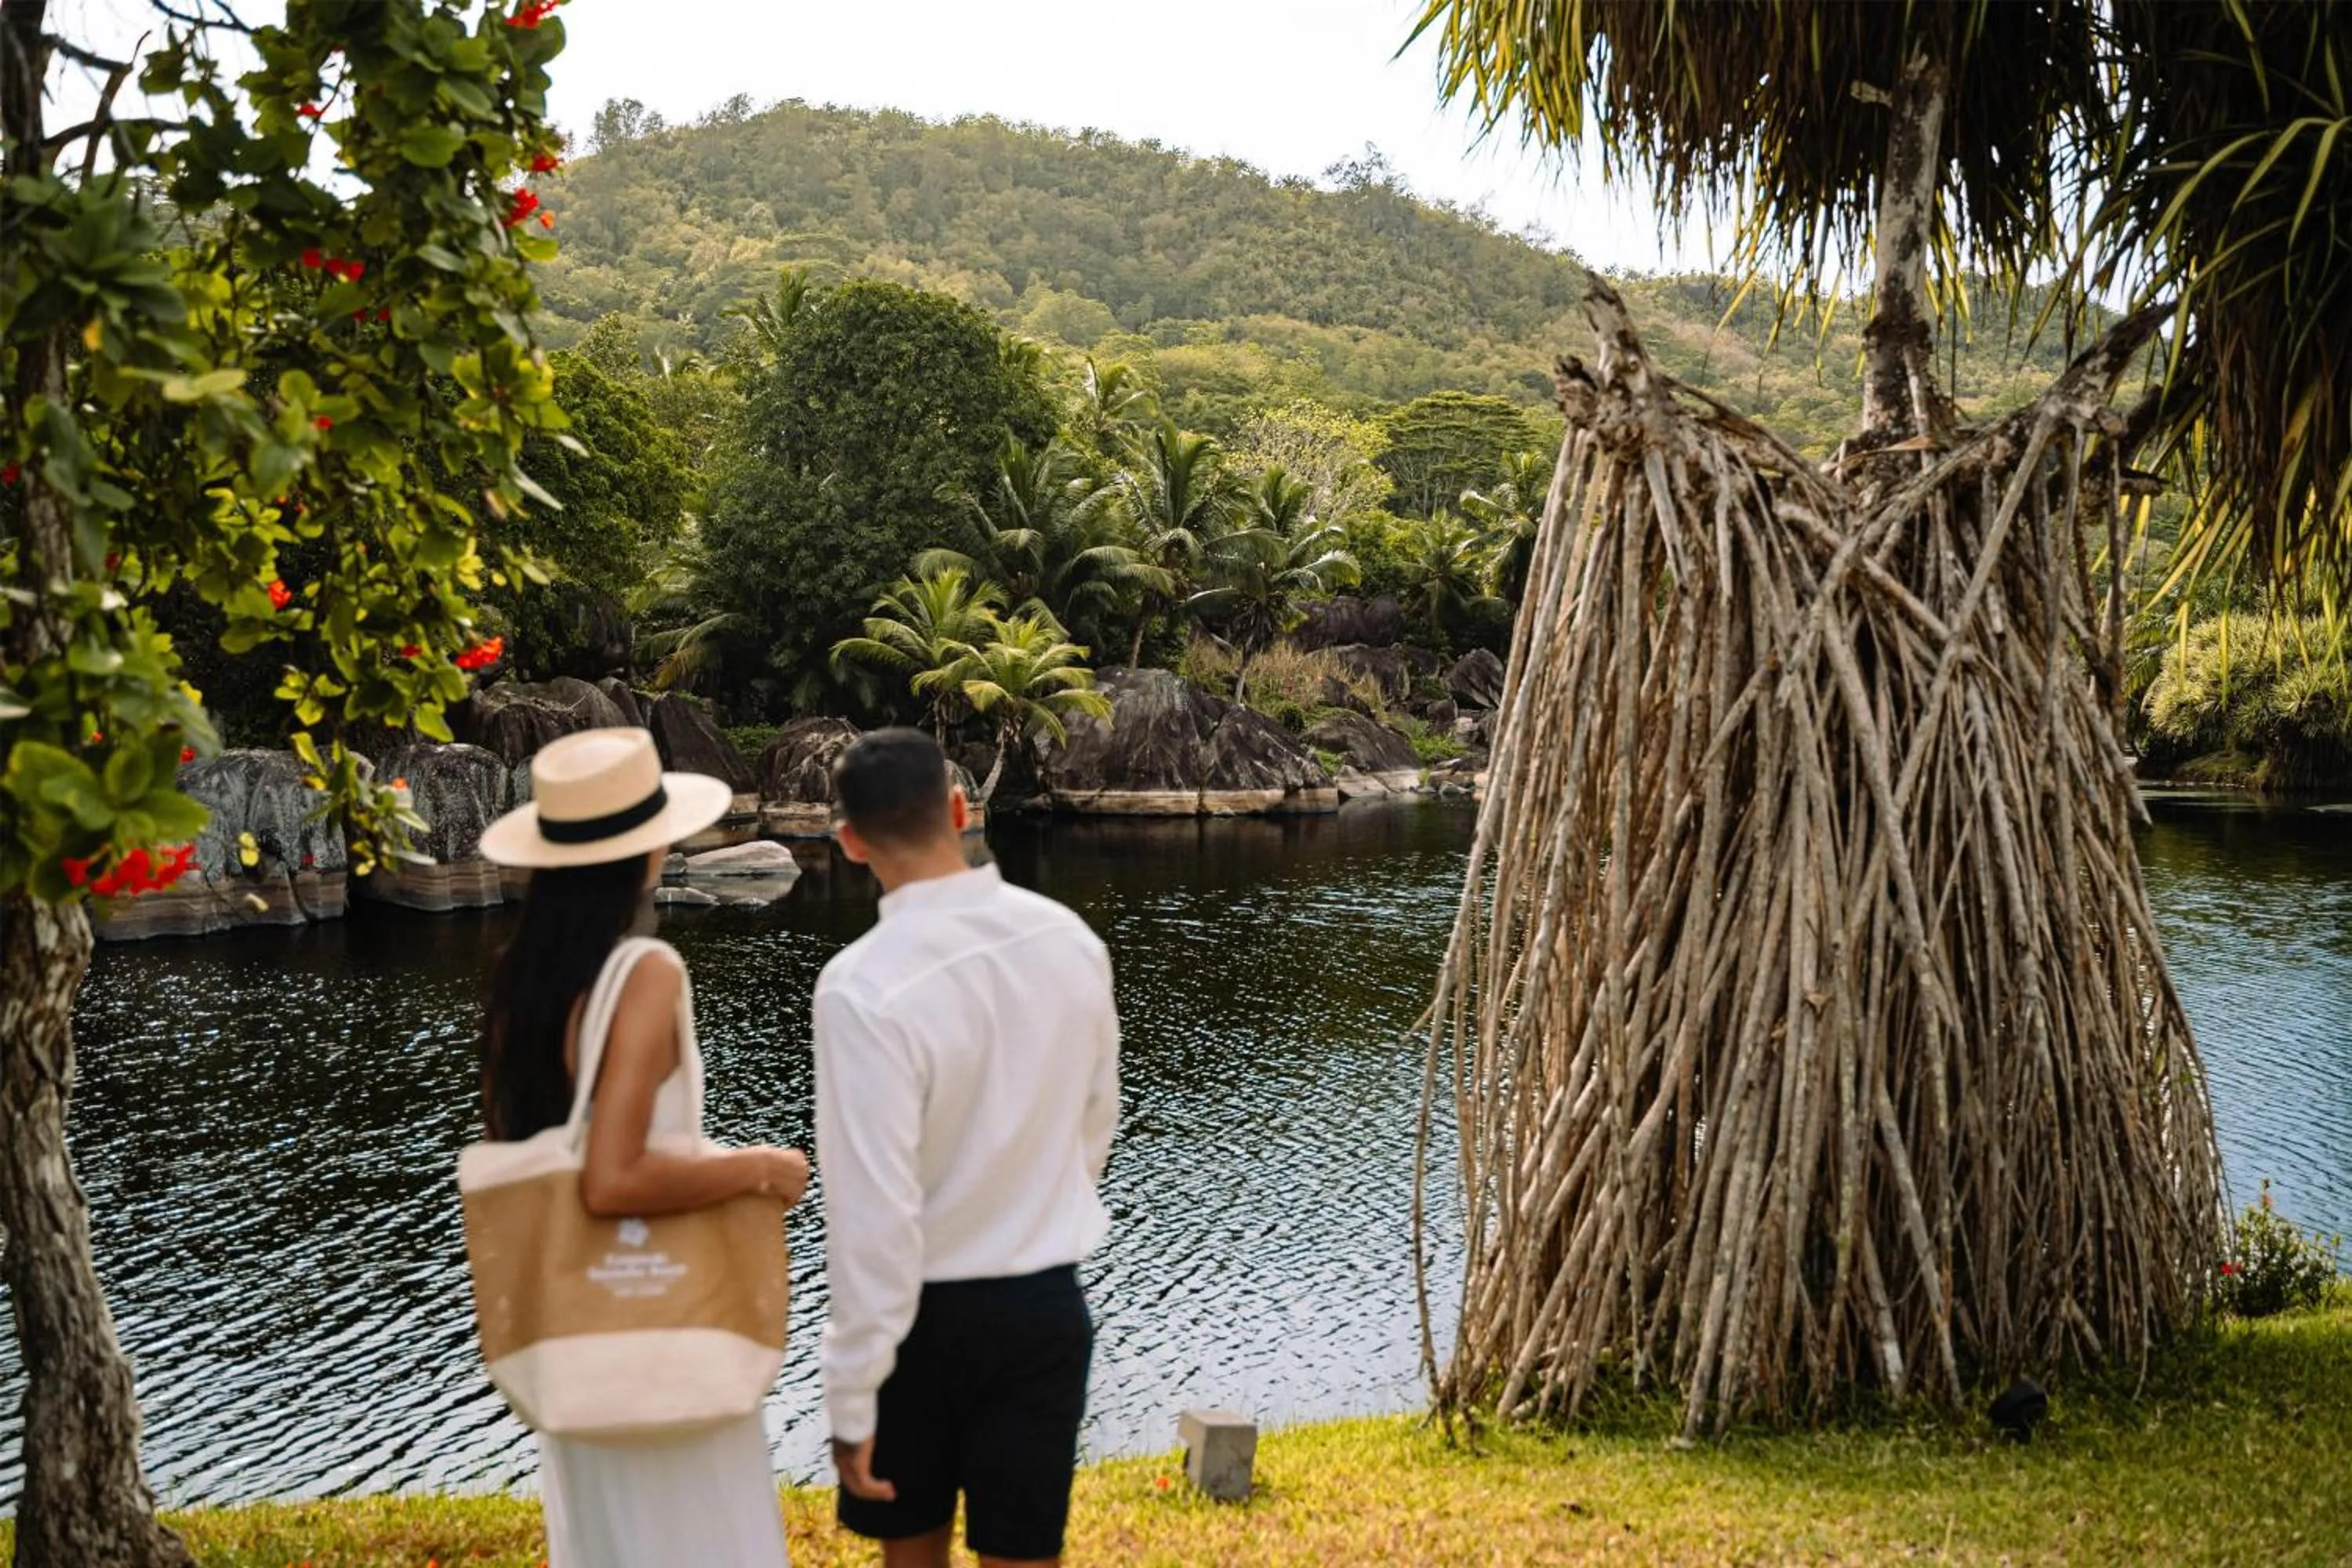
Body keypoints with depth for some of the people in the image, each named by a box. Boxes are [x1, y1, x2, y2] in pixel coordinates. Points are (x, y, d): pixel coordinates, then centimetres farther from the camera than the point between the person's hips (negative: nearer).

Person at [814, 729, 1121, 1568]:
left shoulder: (865, 986, -23)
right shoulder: (1070, 940, -7)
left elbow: (876, 1210, -22)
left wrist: (851, 1397, -13)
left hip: (924, 1313, -3)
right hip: (1045, 1304, 4)